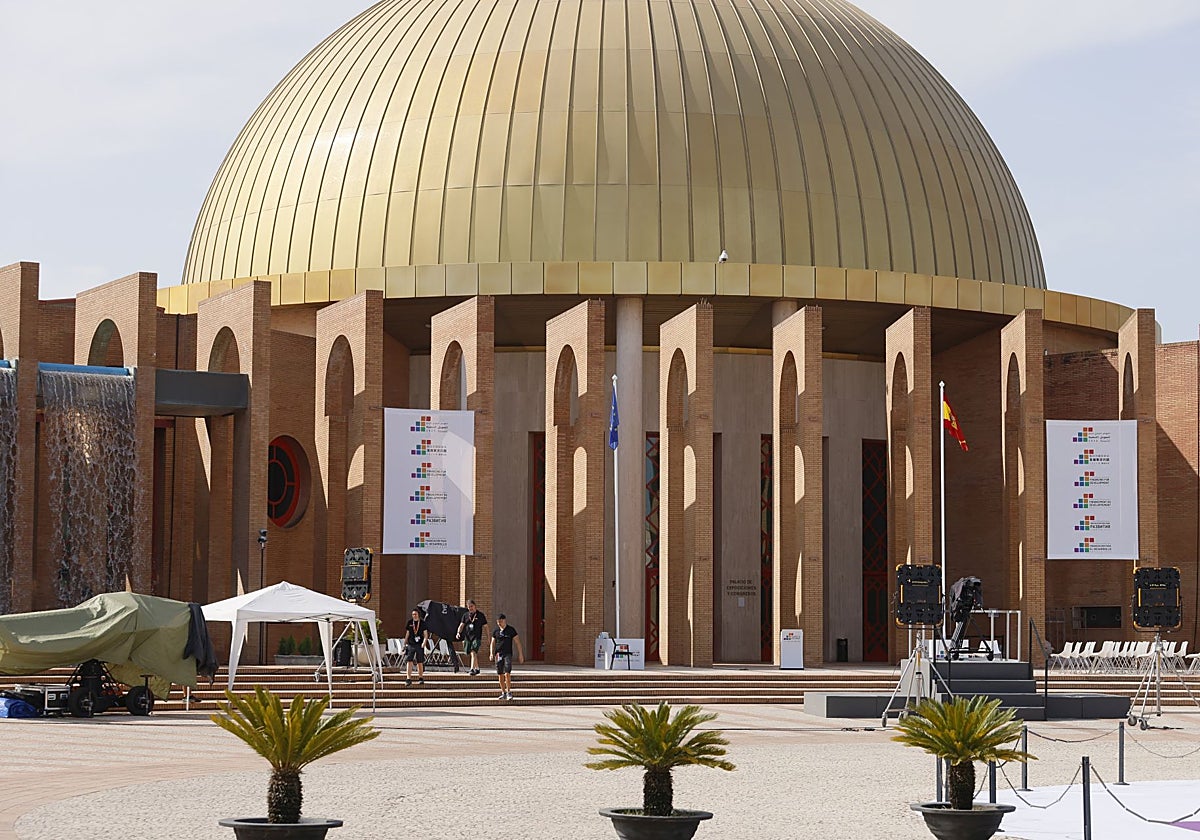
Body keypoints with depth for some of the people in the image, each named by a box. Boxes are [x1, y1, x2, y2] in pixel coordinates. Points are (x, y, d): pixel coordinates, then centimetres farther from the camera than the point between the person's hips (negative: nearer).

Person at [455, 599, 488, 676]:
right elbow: (461, 625, 10)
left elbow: (485, 627, 5)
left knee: (473, 652, -21)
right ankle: (477, 669, 28)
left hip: (477, 637, -5)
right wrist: (458, 633, -9)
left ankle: (472, 669, -28)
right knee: (469, 654, 11)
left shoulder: (480, 615, 2)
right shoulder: (465, 615, 11)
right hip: (467, 637, 5)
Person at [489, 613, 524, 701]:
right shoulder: (495, 631, 9)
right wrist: (491, 653, -2)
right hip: (498, 654, 3)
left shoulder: (511, 630, 1)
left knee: (507, 673, -15)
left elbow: (517, 642, 4)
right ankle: (503, 693, 13)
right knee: (500, 675, 4)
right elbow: (493, 643, 13)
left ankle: (509, 692, -7)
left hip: (508, 654, -3)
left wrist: (520, 654, 0)